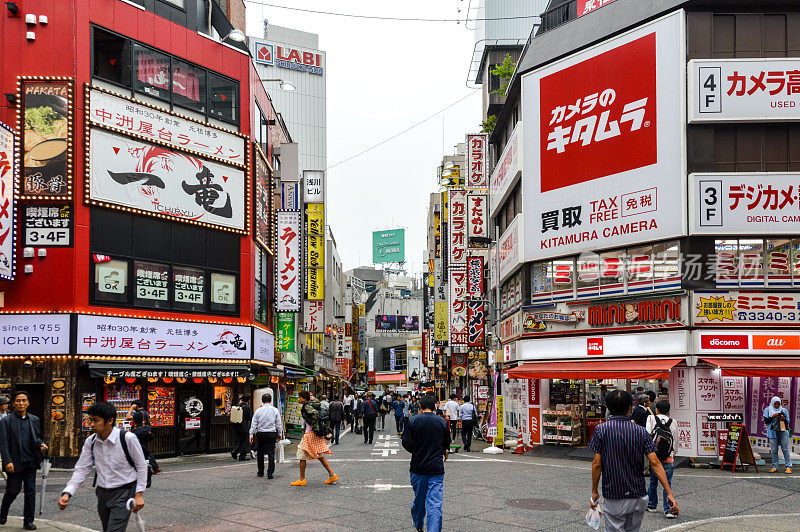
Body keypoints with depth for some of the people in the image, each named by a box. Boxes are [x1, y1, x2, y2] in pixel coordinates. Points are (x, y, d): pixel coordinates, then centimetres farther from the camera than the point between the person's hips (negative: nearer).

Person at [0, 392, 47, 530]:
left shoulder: (34, 420, 10)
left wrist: (40, 445, -3)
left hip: (30, 463, 3)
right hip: (14, 463, -3)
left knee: (31, 491, 2)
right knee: (13, 491, 5)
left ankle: (28, 520, 10)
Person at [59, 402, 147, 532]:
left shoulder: (127, 438, -16)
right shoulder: (90, 442, 0)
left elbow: (141, 466, -7)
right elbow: (81, 469, 2)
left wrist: (139, 494, -9)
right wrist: (67, 493, -11)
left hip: (124, 493, -6)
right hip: (103, 494, 6)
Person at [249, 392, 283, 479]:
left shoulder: (258, 411, -1)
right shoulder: (275, 410, -1)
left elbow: (254, 424, 0)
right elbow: (279, 424, 3)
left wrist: (251, 435, 4)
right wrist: (280, 434, 14)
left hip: (260, 434, 0)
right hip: (272, 434, 0)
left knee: (260, 453, 13)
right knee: (271, 453, 0)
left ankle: (260, 472, 20)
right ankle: (270, 472, -8)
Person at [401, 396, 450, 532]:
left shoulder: (414, 421, -5)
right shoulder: (442, 422, 1)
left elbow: (406, 443, -6)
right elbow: (447, 445, 8)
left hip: (418, 468, 1)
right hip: (437, 468, 0)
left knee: (419, 499, 19)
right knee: (435, 504, -4)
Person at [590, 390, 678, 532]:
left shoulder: (601, 430, -7)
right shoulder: (640, 431, -1)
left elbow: (597, 464, -9)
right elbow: (655, 463, -7)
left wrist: (594, 491, 2)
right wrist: (669, 493, -6)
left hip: (613, 496, -3)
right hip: (638, 495, 3)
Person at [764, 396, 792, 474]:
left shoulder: (784, 410, 12)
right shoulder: (768, 410, 9)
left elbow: (787, 422, 13)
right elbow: (766, 421, 4)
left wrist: (783, 419, -8)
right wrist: (773, 416, -10)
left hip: (783, 432, 0)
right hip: (773, 432, 0)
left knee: (785, 449, -6)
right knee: (774, 450, -1)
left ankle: (788, 467, -6)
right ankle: (775, 467, 5)